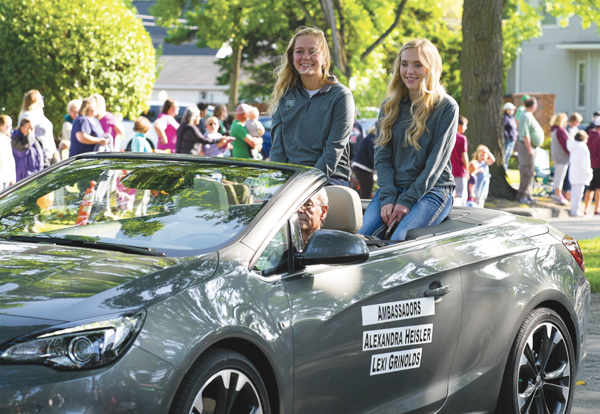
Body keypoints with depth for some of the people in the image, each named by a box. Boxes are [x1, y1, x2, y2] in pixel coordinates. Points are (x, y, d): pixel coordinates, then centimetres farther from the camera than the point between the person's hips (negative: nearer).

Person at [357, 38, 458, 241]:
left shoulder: (447, 107, -1)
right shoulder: (390, 106, 13)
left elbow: (436, 162, -7)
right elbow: (382, 156, 7)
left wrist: (407, 201, -14)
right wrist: (387, 199, -9)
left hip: (432, 190, -4)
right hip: (392, 188, 4)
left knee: (398, 240, -31)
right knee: (361, 237, -25)